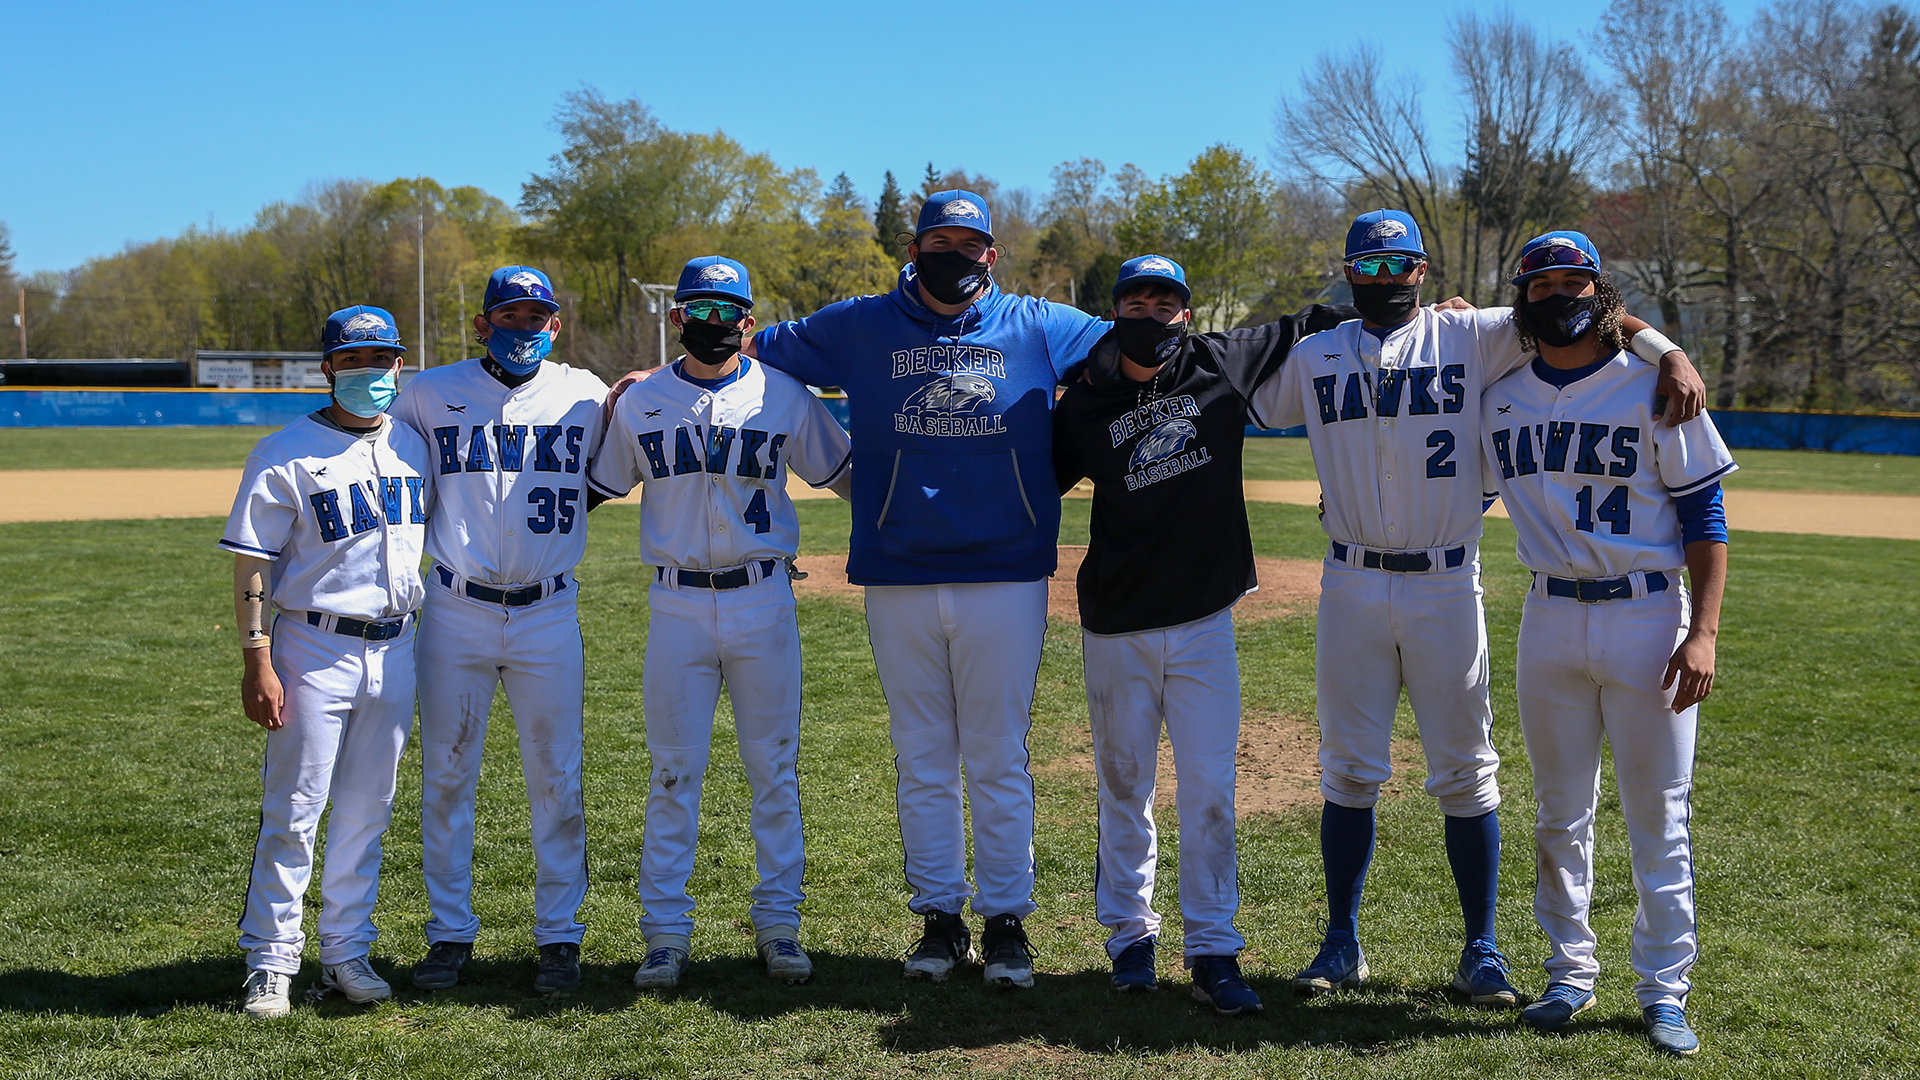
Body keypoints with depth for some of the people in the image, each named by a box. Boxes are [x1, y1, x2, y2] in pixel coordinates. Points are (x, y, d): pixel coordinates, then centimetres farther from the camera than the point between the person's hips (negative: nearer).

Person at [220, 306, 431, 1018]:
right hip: (315, 651, -5)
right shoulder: (286, 454, -7)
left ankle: (346, 954, 20)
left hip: (394, 651, 5)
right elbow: (252, 565, -9)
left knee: (366, 811, 10)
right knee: (293, 811, -1)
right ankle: (270, 962, 10)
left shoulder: (414, 446, 9)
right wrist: (257, 663, -15)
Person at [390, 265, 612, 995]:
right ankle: (450, 932, 18)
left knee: (556, 781, 4)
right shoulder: (430, 394, 2)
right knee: (445, 777, 6)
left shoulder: (585, 396, 4)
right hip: (456, 613, 0)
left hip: (550, 613, 0)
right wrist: (440, 529, 4)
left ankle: (559, 935, 15)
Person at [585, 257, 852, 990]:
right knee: (673, 771, 3)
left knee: (774, 767, 6)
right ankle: (666, 931, 11)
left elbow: (845, 474, 10)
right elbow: (595, 486, 14)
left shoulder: (784, 398, 2)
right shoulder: (639, 404, 5)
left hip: (763, 600, 0)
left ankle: (778, 923, 16)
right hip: (677, 604, 0)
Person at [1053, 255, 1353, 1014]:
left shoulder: (1222, 366, 1)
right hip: (1117, 627, 0)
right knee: (1123, 786, 9)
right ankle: (1130, 933, 24)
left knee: (1209, 788, -1)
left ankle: (1213, 951, 7)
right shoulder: (1085, 404, 0)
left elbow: (1310, 326, 13)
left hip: (1204, 619, 0)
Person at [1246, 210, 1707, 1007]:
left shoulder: (1470, 338, 0)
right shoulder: (1314, 357, 7)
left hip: (1446, 587, -1)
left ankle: (1481, 951, 14)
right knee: (1348, 771, 7)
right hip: (1351, 587, 2)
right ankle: (1341, 942, 18)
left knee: (1465, 774, 4)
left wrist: (1668, 353, -19)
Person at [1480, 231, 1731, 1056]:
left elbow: (1704, 515, -5)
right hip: (1551, 618, 4)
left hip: (1648, 617, -3)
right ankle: (1570, 976, 24)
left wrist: (1703, 632, -12)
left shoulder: (1653, 386, -5)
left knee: (1659, 814, 2)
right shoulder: (1500, 399, 6)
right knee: (1560, 812, 11)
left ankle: (1664, 991, 13)